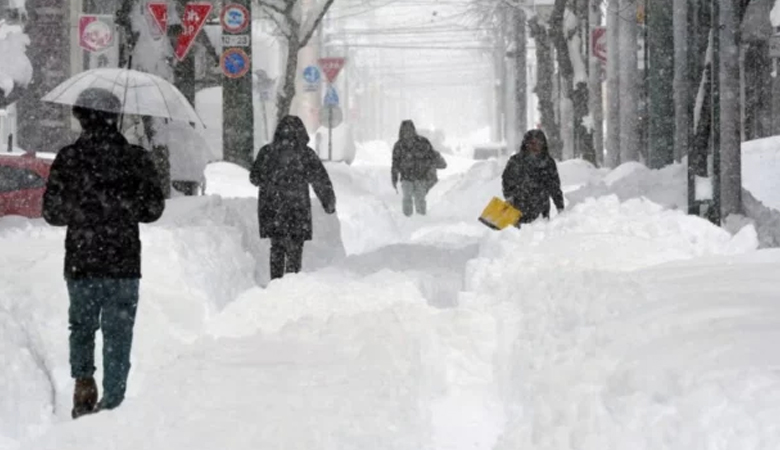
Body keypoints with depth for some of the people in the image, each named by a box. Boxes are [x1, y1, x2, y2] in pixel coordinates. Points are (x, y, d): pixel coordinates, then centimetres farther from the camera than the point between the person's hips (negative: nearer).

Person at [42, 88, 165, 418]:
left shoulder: (68, 159, -5)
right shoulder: (136, 159, -3)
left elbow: (52, 212, 0)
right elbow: (154, 208, 4)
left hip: (80, 264, 0)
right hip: (124, 265, 0)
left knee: (81, 326, 18)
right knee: (118, 335, 7)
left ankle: (83, 383, 1)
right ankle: (112, 402, 6)